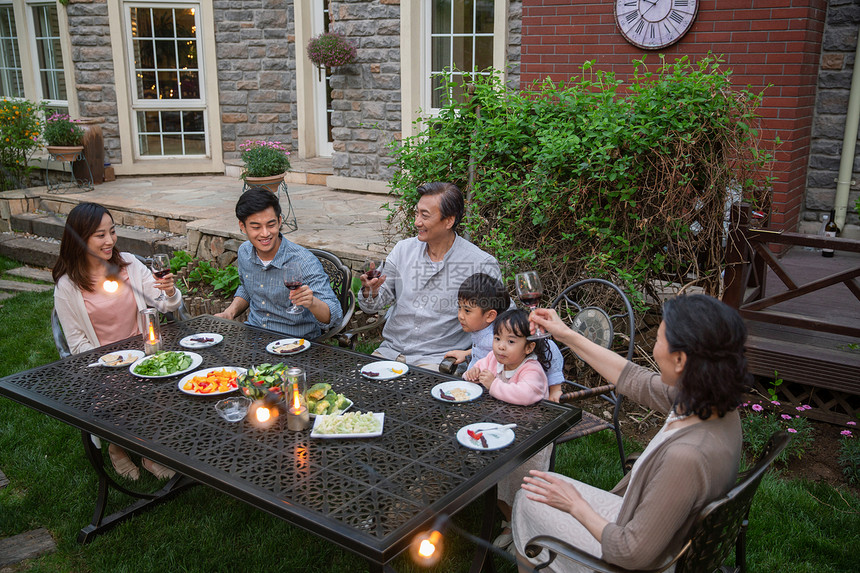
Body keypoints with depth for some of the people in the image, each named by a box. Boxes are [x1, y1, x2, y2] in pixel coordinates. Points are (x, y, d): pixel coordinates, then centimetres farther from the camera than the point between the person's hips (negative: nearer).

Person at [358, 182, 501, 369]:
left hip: (437, 360, -4)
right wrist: (370, 292, -14)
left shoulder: (482, 264, -8)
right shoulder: (403, 249, 6)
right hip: (390, 351, 4)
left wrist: (467, 353, -13)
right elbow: (373, 306, 9)